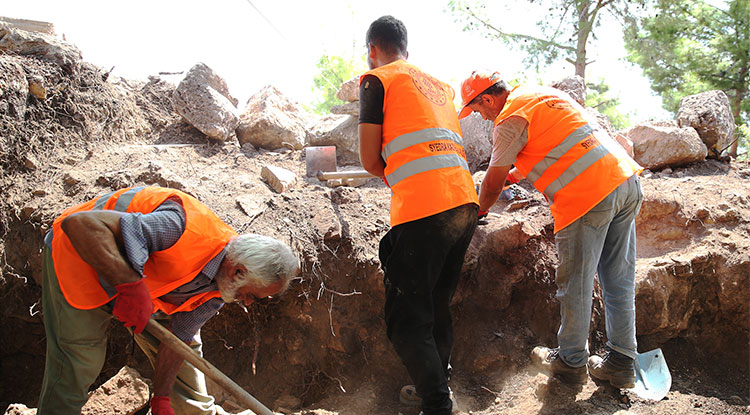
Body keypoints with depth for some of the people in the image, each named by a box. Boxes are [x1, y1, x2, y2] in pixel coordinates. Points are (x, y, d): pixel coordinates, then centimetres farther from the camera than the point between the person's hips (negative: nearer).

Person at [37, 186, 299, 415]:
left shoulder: (219, 290, -11)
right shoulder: (183, 230, -41)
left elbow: (177, 340, 0)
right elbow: (79, 223, -44)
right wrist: (131, 285, -48)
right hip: (81, 255, -7)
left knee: (187, 344, 10)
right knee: (79, 363, -9)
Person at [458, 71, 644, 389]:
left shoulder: (509, 120, -5)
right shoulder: (544, 93, 21)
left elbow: (492, 184, 4)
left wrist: (481, 208, 24)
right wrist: (518, 172, 46)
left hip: (588, 196, -9)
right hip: (627, 181, 9)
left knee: (576, 286, 7)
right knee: (619, 282, 14)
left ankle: (571, 362, 22)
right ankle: (621, 363, 23)